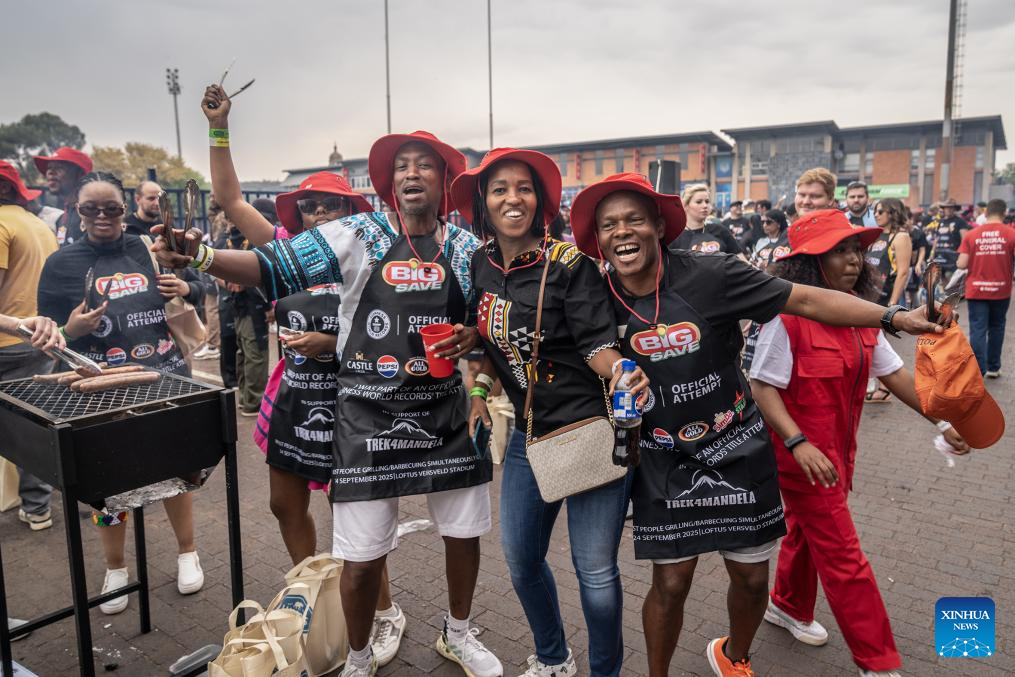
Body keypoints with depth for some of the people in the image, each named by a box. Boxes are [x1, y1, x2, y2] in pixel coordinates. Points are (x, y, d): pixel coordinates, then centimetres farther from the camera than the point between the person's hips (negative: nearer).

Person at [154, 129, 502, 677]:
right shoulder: (357, 236, -3)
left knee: (464, 533, 13)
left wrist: (472, 336, -11)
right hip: (369, 417, -2)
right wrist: (201, 256, -23)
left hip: (447, 414, 3)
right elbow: (272, 266, -7)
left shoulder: (467, 248, 4)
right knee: (363, 554, 4)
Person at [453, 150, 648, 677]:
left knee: (595, 570, 0)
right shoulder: (479, 266, 4)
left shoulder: (569, 264, -13)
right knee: (521, 560, 17)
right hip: (528, 435, 6)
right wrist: (481, 390, 7)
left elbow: (595, 344, -17)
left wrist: (620, 369, -37)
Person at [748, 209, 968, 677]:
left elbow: (893, 373, 7)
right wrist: (798, 443, -31)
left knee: (806, 529, 25)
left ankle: (787, 606, 48)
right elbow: (761, 387, -22)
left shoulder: (860, 313, 1)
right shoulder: (788, 317, -23)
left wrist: (941, 421, 4)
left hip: (838, 447, 8)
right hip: (802, 452, -7)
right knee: (843, 557, 2)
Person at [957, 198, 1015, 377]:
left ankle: (978, 371, -1)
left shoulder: (972, 234, -5)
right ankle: (993, 367, 25)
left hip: (976, 289, -1)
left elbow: (961, 264, -8)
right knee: (996, 327, 17)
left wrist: (957, 263, 14)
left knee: (978, 329, 2)